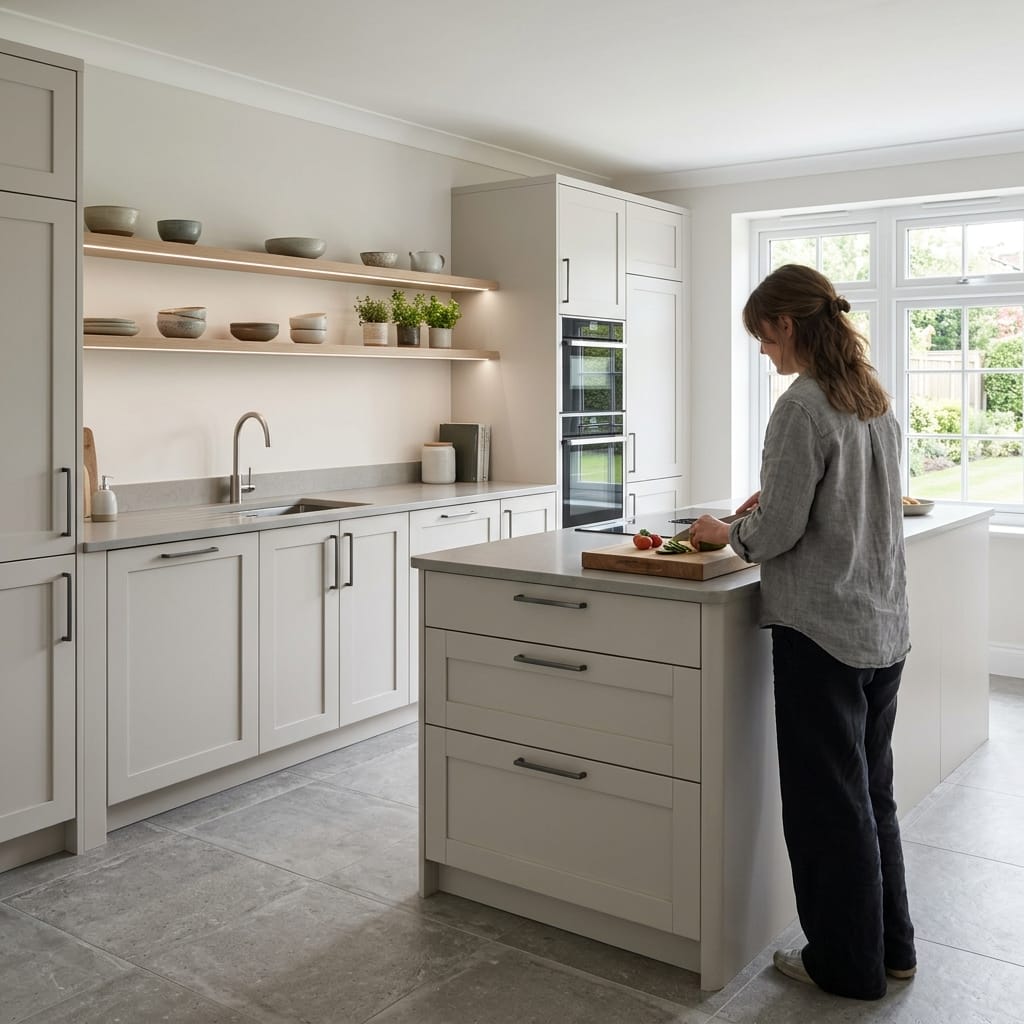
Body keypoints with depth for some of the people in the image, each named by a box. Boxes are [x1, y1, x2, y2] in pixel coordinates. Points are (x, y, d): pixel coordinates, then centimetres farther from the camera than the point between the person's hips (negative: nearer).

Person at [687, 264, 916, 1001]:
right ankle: (890, 946, 33)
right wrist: (774, 503, 13)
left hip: (822, 633, -8)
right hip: (884, 629, 9)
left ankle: (847, 963, 22)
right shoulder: (877, 400, 9)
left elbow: (777, 533, -17)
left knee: (828, 802, 6)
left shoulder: (803, 406, -17)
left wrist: (728, 533, 2)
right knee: (873, 792, 20)